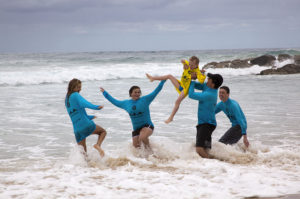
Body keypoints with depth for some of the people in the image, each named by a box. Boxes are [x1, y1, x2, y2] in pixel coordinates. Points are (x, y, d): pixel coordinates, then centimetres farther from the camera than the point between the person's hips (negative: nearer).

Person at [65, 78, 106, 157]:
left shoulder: (67, 99, 22)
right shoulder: (75, 95, -3)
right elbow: (83, 103, -24)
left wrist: (89, 117, 37)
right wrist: (96, 107, -34)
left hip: (77, 129, 7)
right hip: (85, 124, -7)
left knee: (82, 151, 11)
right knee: (103, 131, 12)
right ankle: (98, 145, -14)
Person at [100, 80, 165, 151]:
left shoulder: (145, 99, -3)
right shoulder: (126, 103, 8)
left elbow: (156, 91, -5)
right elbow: (114, 101, 21)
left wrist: (163, 80, -13)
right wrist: (104, 93, 26)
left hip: (147, 126, -5)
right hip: (136, 128, 5)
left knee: (143, 137, -34)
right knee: (136, 147, 2)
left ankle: (149, 149, -6)